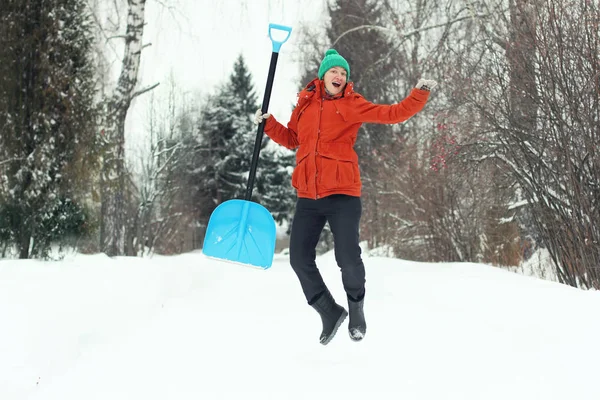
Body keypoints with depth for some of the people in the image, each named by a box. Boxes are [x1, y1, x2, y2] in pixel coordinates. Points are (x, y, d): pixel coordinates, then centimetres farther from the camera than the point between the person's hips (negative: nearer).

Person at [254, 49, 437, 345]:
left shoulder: (352, 104, 3)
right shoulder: (305, 103, 13)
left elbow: (393, 114, -3)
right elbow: (292, 139, 26)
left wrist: (420, 94, -13)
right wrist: (268, 123, 14)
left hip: (342, 194, -4)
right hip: (308, 196, 4)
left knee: (347, 258, -11)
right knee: (300, 258, 2)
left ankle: (356, 306, 20)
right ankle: (330, 312, 23)